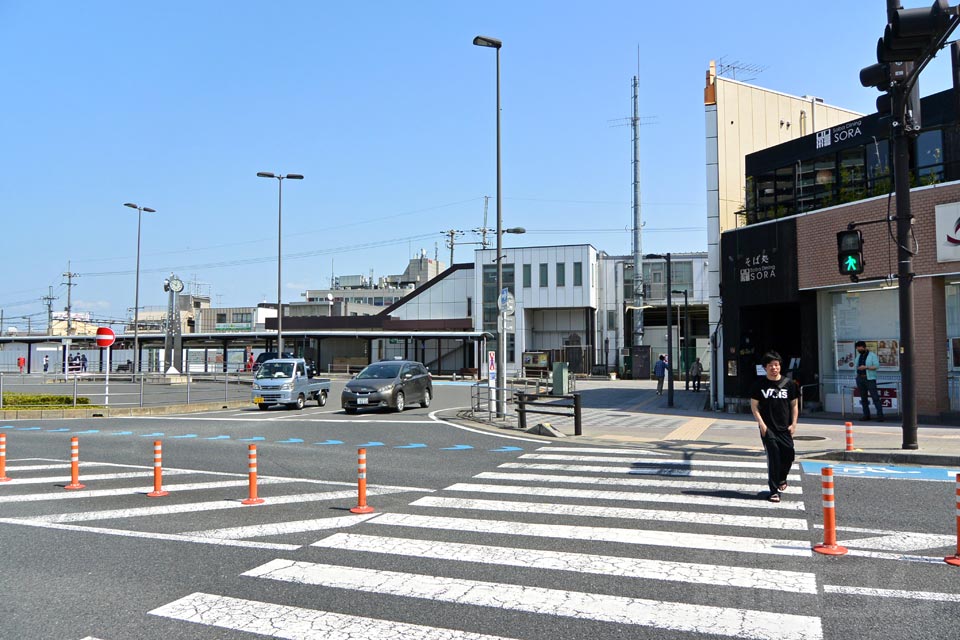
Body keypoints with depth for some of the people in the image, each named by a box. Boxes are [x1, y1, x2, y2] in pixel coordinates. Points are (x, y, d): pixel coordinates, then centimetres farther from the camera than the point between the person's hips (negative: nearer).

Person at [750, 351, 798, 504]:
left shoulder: (788, 383, 4)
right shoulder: (760, 384, 0)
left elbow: (794, 405, 9)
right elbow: (754, 405, 2)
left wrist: (793, 424, 1)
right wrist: (761, 423, -7)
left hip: (785, 428, 2)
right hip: (768, 428, -2)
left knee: (789, 455, -1)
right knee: (773, 456, -9)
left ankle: (782, 478, 32)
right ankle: (774, 491, -2)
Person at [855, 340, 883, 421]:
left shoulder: (872, 355, -2)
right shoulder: (859, 356, 17)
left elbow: (877, 366, -11)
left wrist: (866, 367, -22)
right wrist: (857, 380, 17)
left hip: (870, 379, -6)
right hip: (860, 379, 6)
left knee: (875, 397, -10)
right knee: (863, 398, 6)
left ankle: (880, 416, -11)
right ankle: (866, 415, 10)